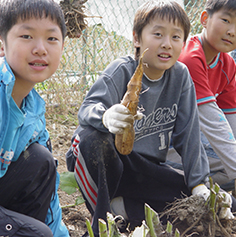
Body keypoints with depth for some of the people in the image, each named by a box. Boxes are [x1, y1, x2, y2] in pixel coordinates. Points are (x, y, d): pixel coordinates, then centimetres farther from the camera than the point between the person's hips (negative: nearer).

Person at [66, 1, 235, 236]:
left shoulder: (180, 76, -2)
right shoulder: (121, 71, -14)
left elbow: (188, 133, 0)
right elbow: (87, 108, -30)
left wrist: (199, 183, -7)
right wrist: (106, 116, -55)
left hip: (146, 170, 4)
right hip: (109, 162, -4)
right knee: (90, 138, -36)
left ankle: (119, 207, -7)